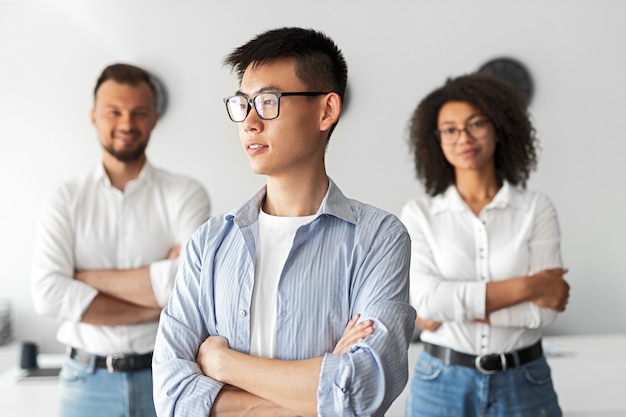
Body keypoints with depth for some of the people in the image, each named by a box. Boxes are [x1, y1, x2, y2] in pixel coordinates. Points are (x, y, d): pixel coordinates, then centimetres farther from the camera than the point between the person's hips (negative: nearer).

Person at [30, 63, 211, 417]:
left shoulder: (185, 195, -4)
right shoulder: (65, 201, 1)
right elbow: (49, 294, -12)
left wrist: (88, 278, -12)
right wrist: (154, 306, -16)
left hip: (167, 375, -1)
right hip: (88, 380, 1)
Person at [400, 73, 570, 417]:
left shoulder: (537, 209, -4)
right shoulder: (419, 214, -4)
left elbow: (543, 311, -11)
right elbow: (426, 299, -16)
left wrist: (454, 307, -14)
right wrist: (525, 286, -15)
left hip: (523, 385, 0)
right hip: (442, 385, 0)